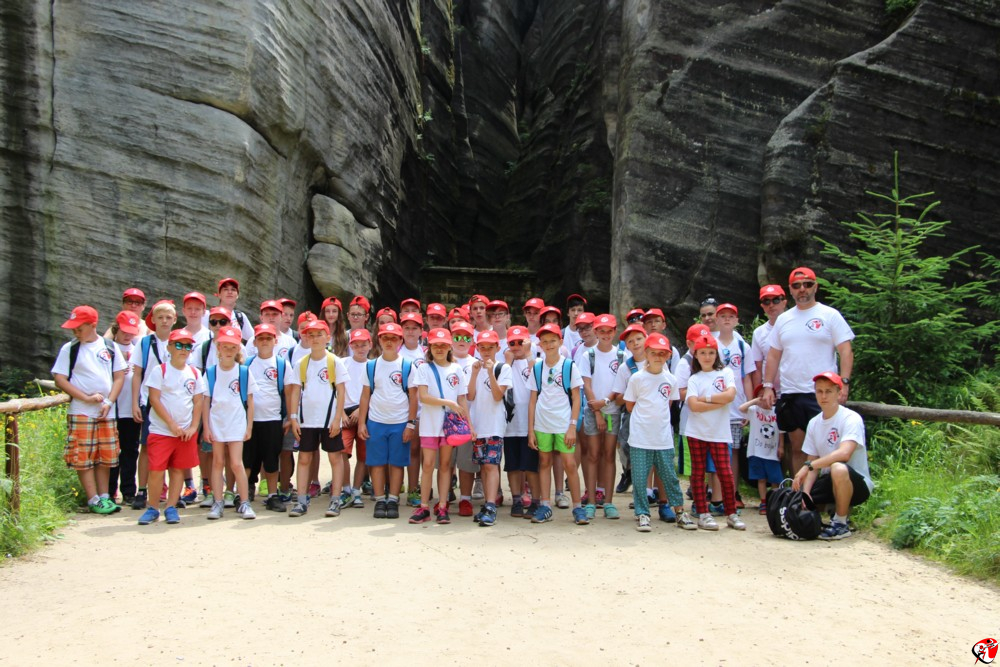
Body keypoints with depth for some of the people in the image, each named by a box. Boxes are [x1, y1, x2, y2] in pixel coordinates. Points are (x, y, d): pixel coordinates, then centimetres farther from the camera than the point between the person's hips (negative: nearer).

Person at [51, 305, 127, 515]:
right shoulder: (69, 349, 1)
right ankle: (93, 500, 4)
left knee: (106, 457, 7)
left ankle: (104, 496, 17)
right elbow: (60, 379, -3)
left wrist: (109, 402, -6)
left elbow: (119, 376, 6)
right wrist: (86, 398, -12)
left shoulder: (110, 347, 6)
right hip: (80, 412, -2)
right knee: (83, 458, -2)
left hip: (107, 412, 2)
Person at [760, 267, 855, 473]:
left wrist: (844, 383, -15)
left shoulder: (830, 315, 1)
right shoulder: (783, 319, 14)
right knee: (797, 447, 10)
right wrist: (768, 386, 7)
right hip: (789, 394, 5)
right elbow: (773, 356, 15)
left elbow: (846, 351, -4)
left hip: (821, 394, -4)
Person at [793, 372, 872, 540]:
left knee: (838, 469, -39)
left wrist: (808, 466, -31)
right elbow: (813, 464, 3)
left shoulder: (851, 418, -14)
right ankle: (837, 508, 11)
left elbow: (844, 454, -32)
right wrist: (805, 492, -13)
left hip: (857, 483, -6)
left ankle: (841, 524, -16)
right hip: (828, 482, 6)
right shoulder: (813, 423, 6)